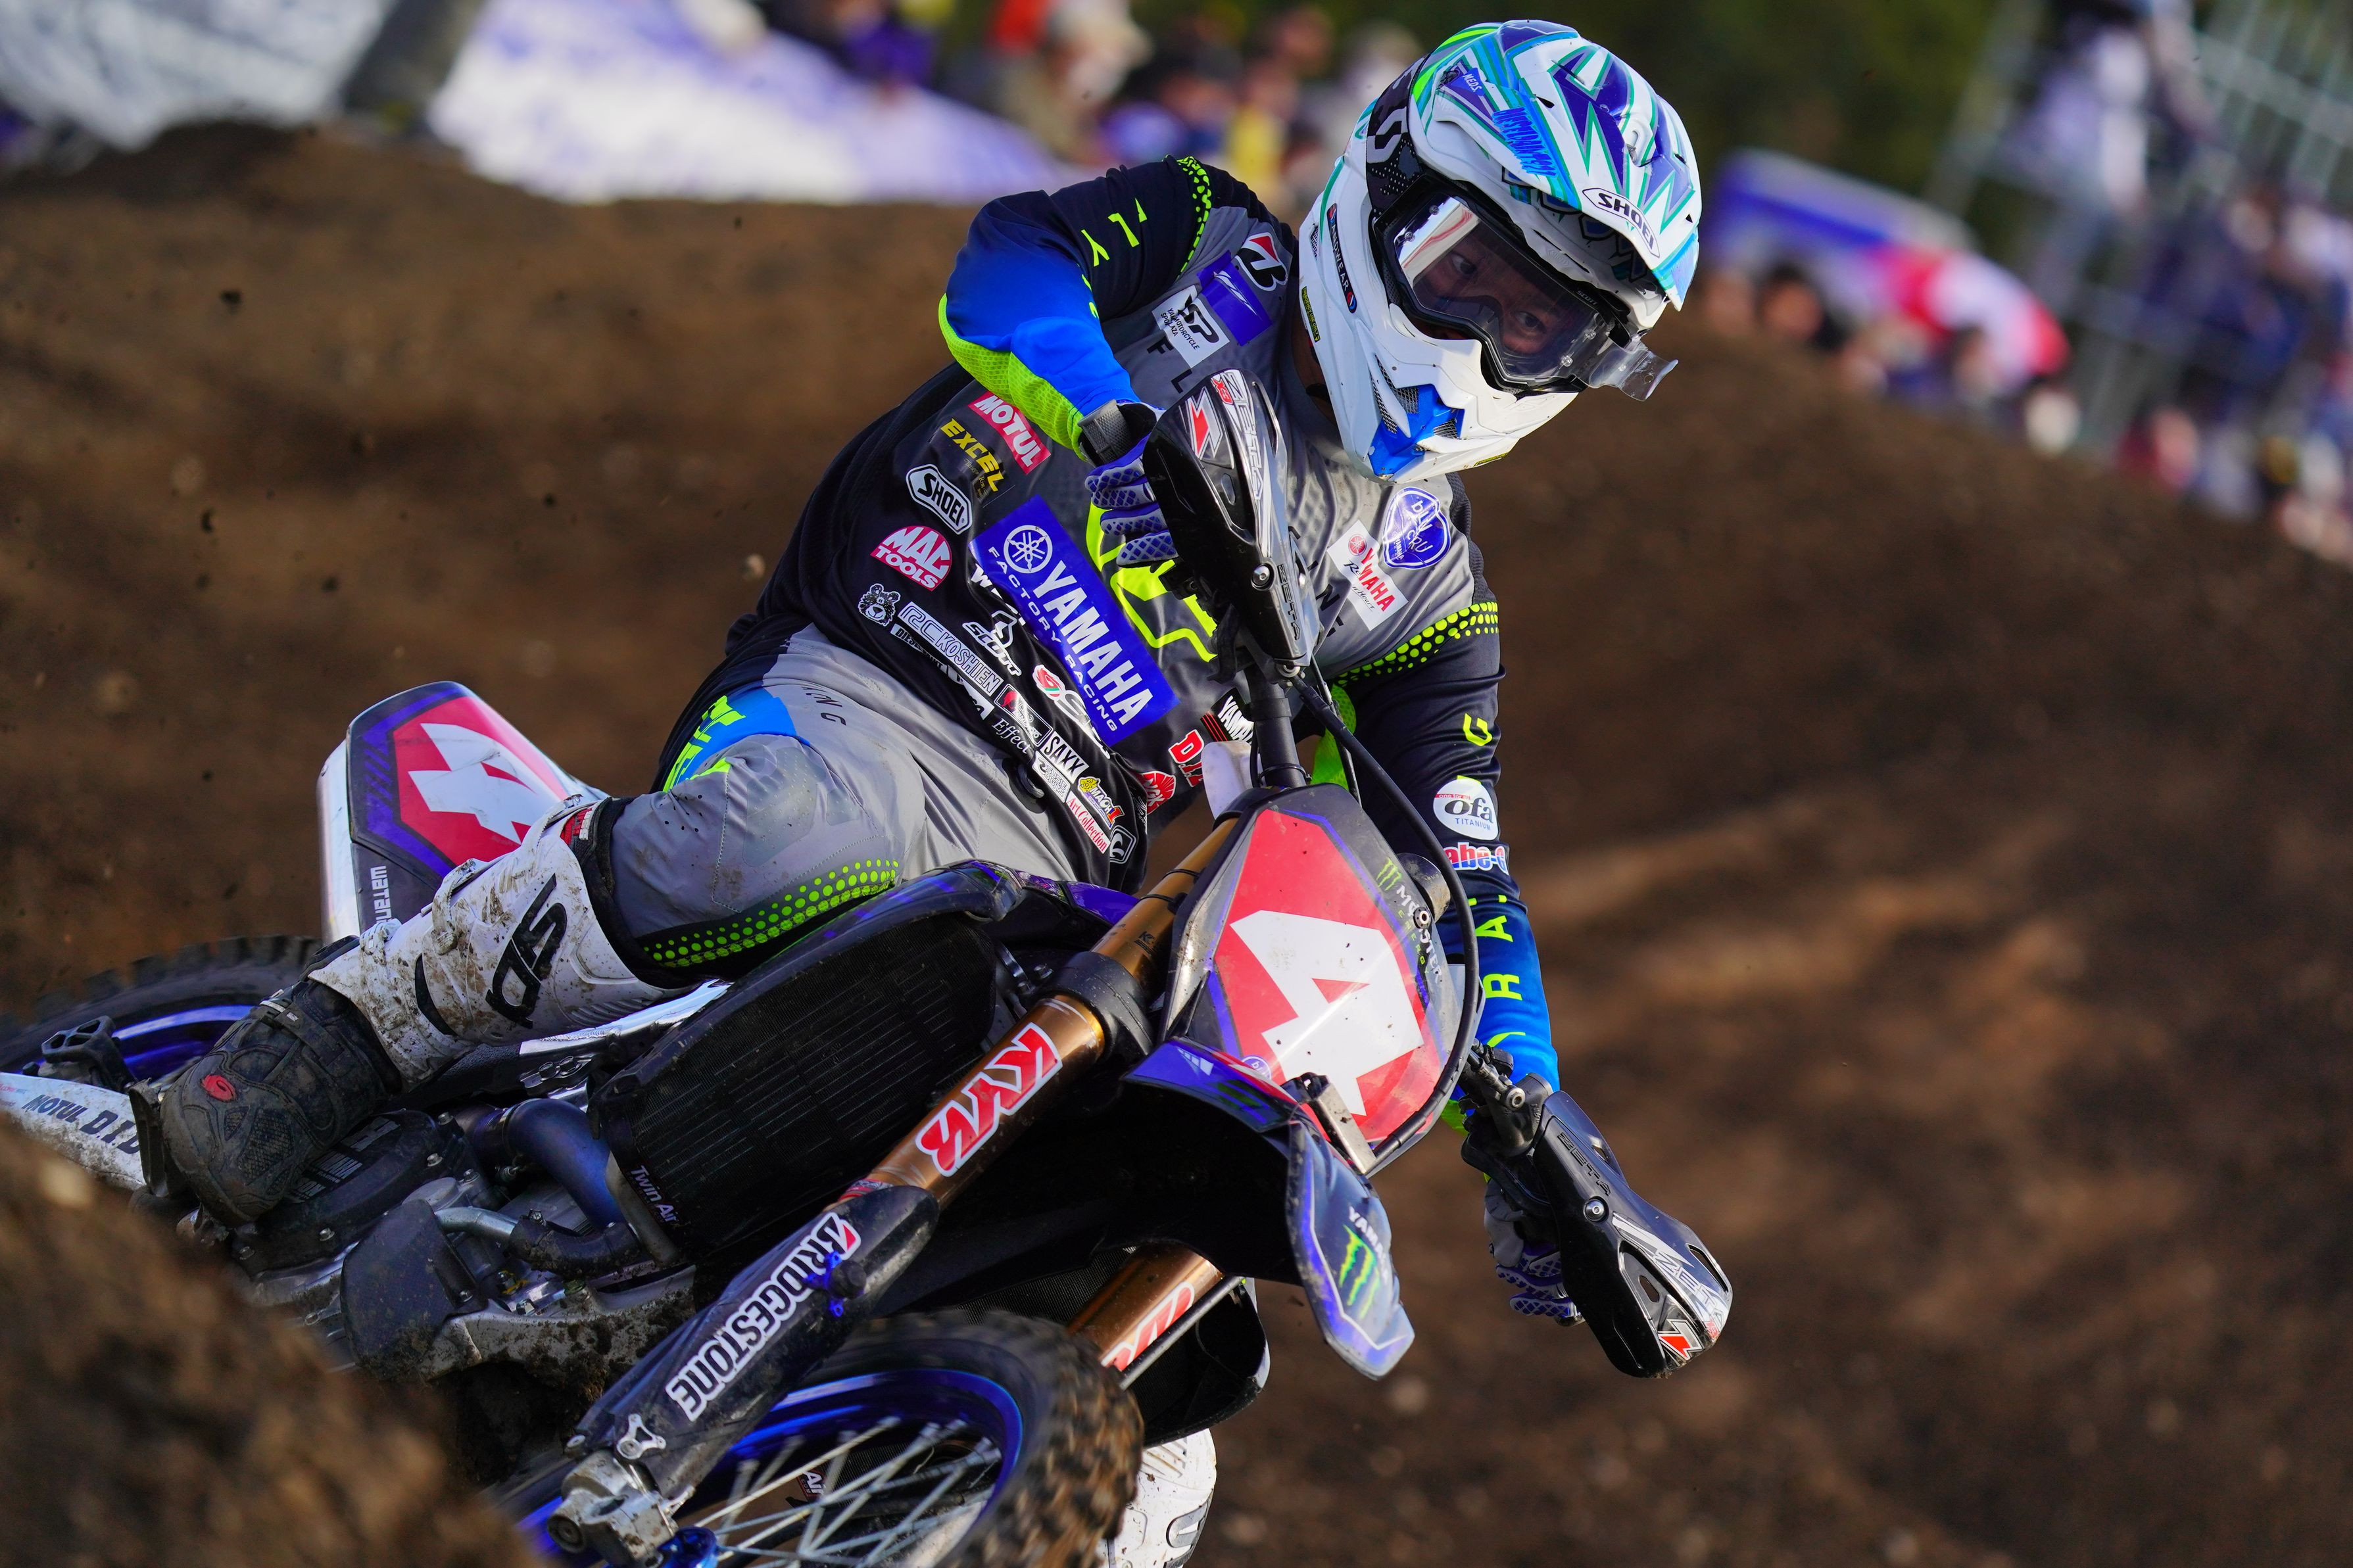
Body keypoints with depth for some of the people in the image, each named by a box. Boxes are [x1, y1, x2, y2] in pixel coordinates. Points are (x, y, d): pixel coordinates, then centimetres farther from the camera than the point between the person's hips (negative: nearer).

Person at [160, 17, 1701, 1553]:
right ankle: (339, 1033, -26)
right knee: (784, 845, -40)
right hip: (860, 692, -4)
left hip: (1046, 882, 4)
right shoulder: (1202, 242, 11)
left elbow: (1462, 875, 19)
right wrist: (1124, 424, -30)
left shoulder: (1422, 576, 20)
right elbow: (1005, 263, -10)